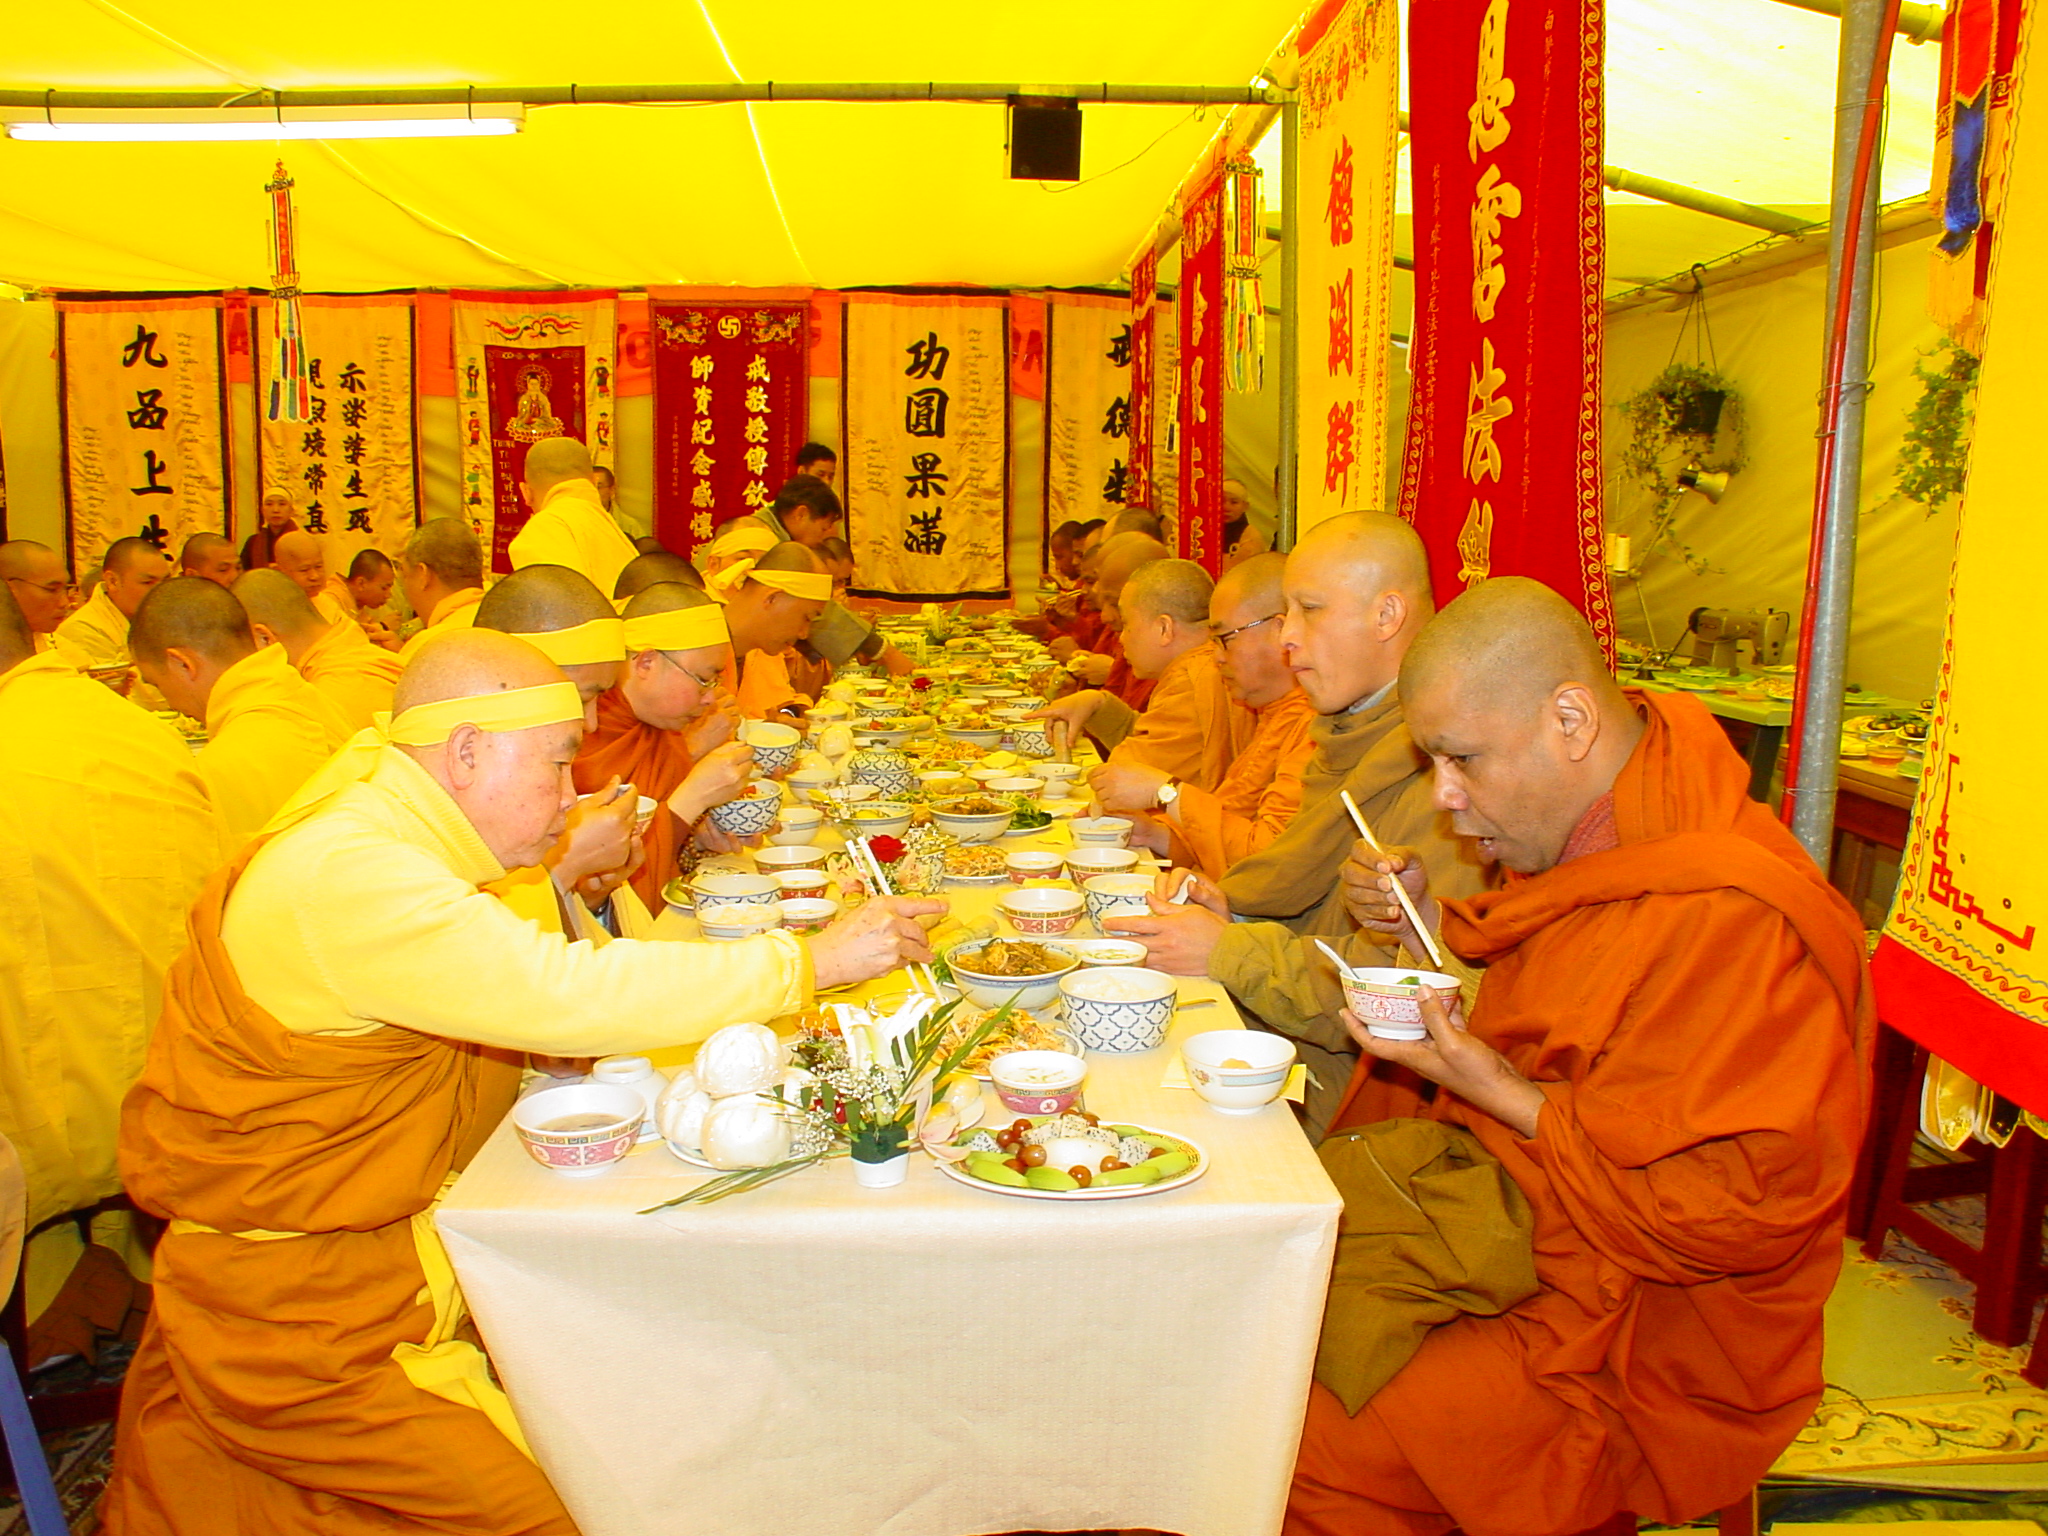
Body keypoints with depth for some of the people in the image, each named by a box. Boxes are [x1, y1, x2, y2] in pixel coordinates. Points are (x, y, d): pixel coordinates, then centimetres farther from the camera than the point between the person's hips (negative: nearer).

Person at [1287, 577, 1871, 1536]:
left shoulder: (1735, 918, -29)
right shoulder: (1586, 837, 2)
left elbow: (1742, 1211, -27)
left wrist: (1505, 1097, -24)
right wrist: (1429, 922, -1)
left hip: (1634, 1360, -9)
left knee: (1303, 1457, -17)